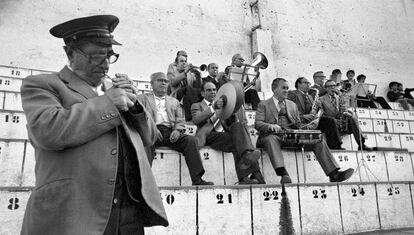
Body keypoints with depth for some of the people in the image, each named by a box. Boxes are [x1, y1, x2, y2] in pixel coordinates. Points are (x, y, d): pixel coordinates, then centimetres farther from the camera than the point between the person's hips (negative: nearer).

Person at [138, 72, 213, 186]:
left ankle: (197, 179, -27)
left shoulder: (174, 101, 28)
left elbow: (180, 121, 18)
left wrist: (177, 130, -6)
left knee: (191, 140, -24)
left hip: (170, 133, 3)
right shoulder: (142, 98, 20)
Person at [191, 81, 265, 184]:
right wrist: (213, 108, -20)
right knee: (238, 139, -28)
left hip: (225, 136, 5)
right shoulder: (197, 106, 17)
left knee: (238, 125, -27)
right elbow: (196, 120, -7)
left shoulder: (221, 104, 31)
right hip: (209, 136, -4)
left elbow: (231, 122, 19)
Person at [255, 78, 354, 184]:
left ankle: (333, 173, -21)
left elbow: (298, 124, 25)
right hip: (274, 135, -4)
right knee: (270, 139, -39)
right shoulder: (263, 104, 12)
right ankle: (283, 174, -51)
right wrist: (271, 126, -23)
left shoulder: (292, 105, 27)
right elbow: (258, 123, -1)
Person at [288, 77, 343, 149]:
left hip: (311, 119, 7)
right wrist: (303, 116, -19)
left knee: (331, 120, -16)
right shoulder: (292, 94, 4)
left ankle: (333, 146, -20)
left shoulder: (310, 97, 29)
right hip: (299, 121, -7)